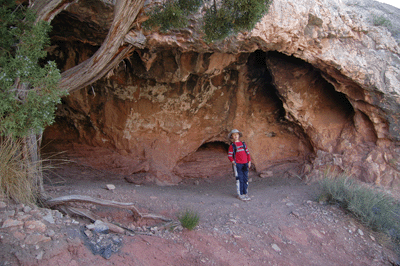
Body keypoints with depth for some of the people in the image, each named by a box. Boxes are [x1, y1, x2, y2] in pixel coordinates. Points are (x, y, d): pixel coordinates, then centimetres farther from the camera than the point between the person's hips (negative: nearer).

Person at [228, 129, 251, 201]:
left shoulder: (243, 144, 13)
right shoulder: (232, 146, 1)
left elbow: (247, 153, 15)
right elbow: (229, 155, -1)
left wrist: (249, 161, 7)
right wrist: (233, 162, -14)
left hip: (245, 164, 5)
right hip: (237, 165, -4)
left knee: (245, 179, 8)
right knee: (239, 179, -4)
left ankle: (245, 193, 18)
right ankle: (240, 194, 4)